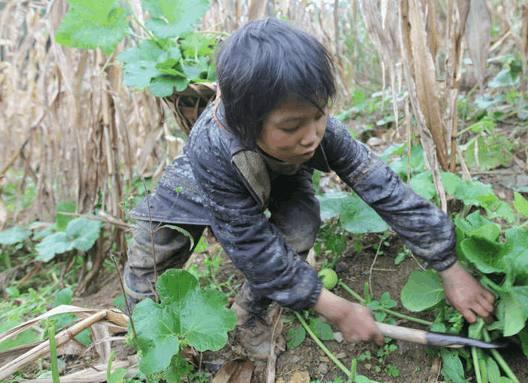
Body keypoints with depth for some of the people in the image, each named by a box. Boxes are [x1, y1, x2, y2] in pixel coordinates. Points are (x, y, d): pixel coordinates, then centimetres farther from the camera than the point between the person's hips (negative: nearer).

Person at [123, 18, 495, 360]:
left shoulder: (320, 130, -37)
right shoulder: (212, 150, -43)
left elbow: (384, 188, -30)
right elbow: (257, 250, -37)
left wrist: (452, 270, -26)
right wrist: (338, 311, -34)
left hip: (279, 180, 3)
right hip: (203, 185, -2)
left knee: (301, 228, -26)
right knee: (146, 278, -9)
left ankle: (250, 309, 3)